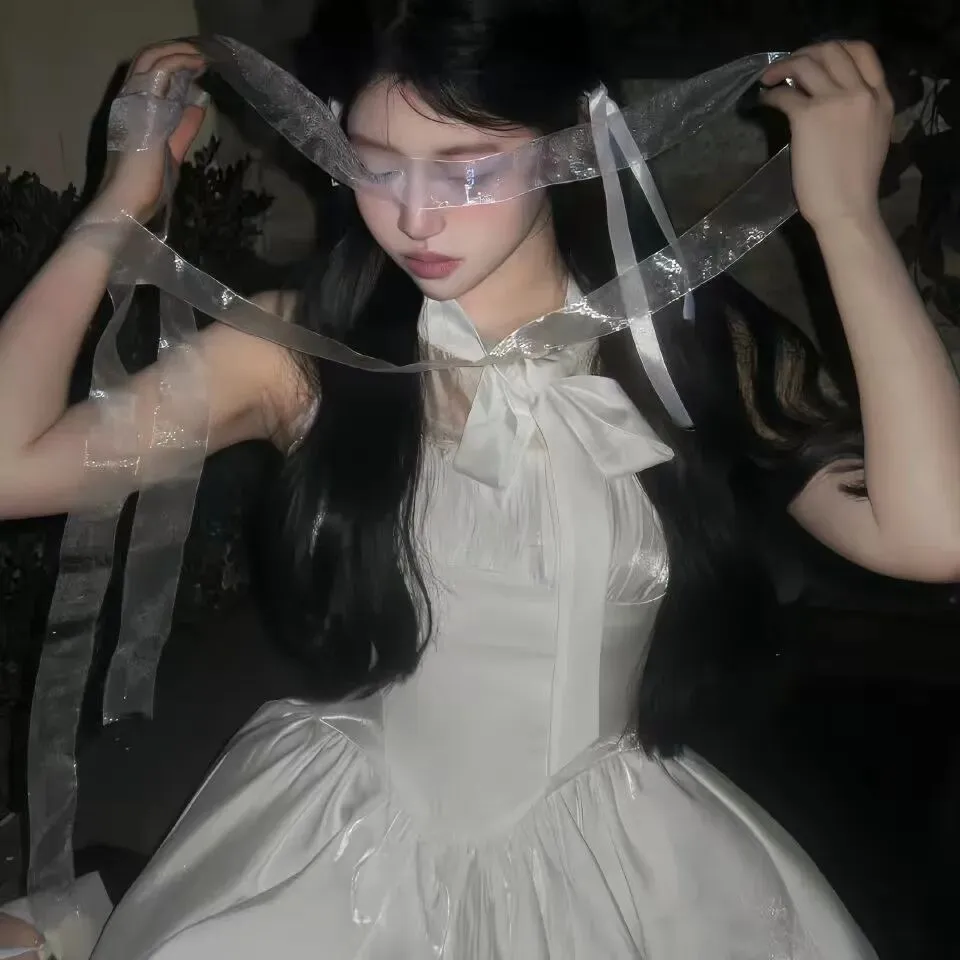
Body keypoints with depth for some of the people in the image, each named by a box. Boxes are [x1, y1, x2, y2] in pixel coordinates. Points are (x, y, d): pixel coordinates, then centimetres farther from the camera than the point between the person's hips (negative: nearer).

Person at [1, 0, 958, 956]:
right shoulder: (300, 351, -7)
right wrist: (123, 200, -8)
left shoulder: (694, 353, -8)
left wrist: (845, 216, -19)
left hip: (619, 855, 1)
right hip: (352, 842, 0)